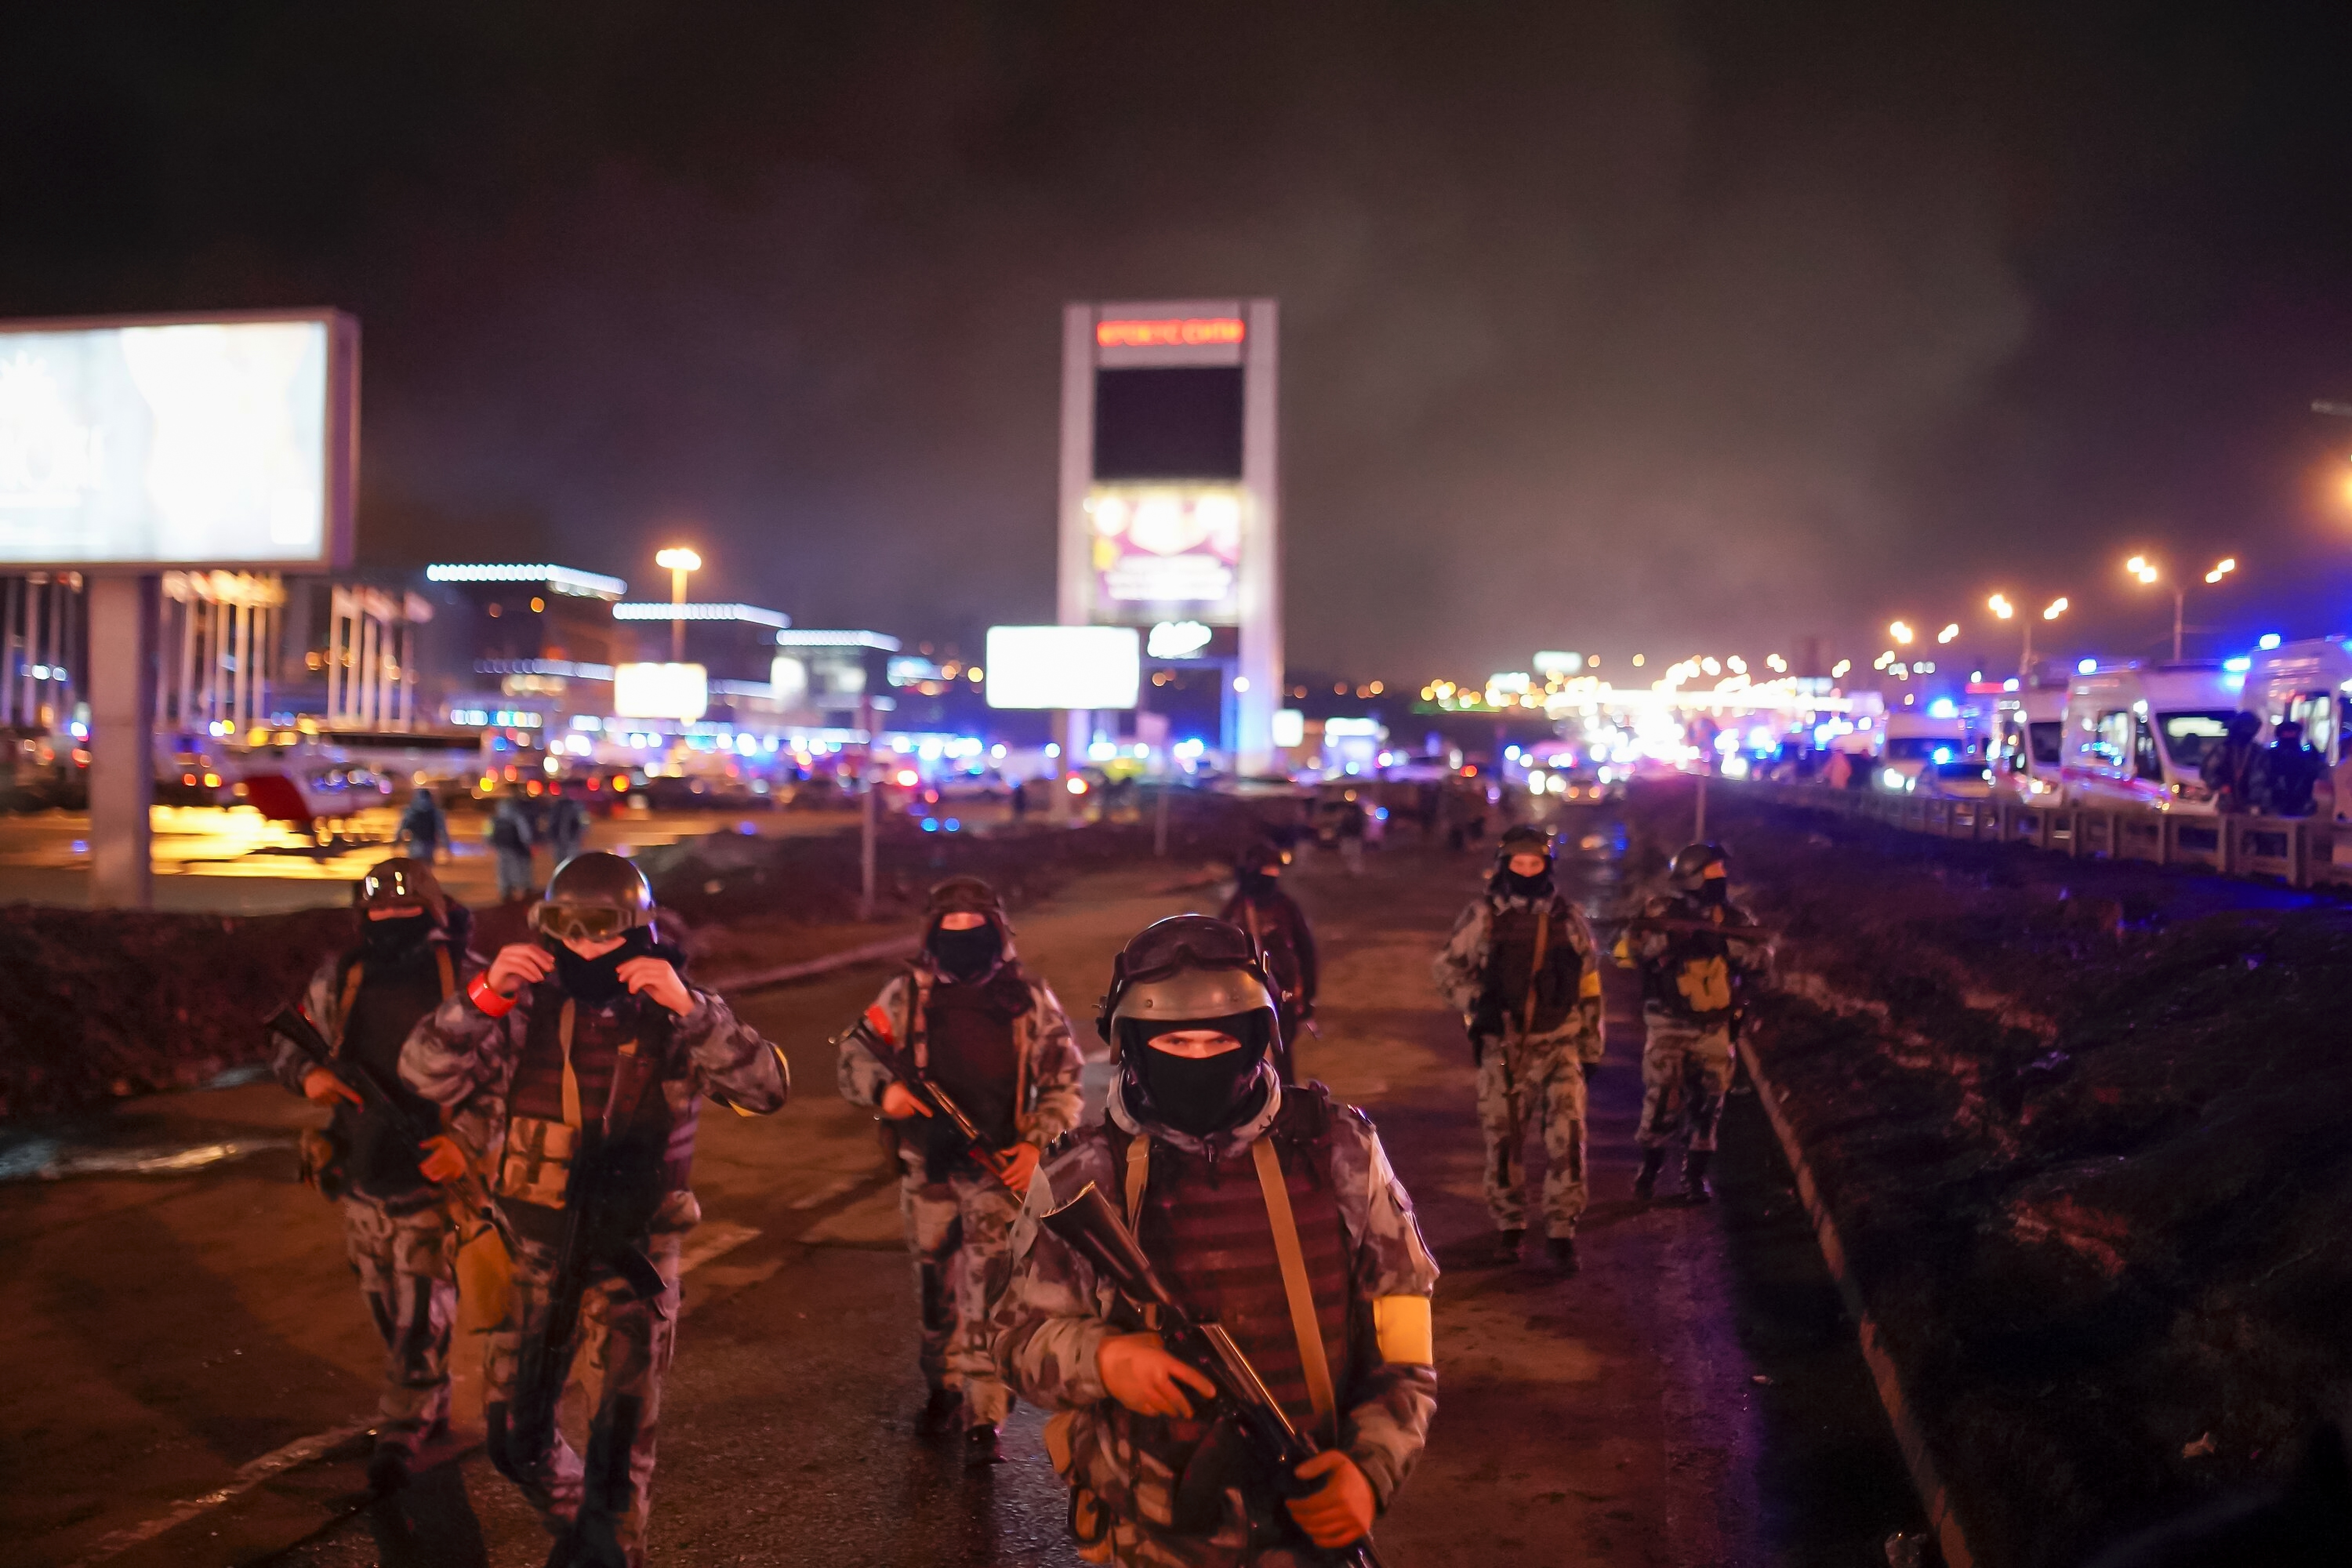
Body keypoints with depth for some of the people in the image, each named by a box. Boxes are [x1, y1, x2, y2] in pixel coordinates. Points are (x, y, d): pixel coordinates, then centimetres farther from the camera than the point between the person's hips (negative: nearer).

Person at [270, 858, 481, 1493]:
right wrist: (308, 1075, -11)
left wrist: (472, 1140, -22)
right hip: (363, 1177, 5)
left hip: (435, 1174, -5)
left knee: (423, 1313, -5)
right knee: (387, 1311, 17)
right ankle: (432, 1409, 36)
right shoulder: (340, 979, -1)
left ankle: (398, 1436, 8)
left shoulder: (467, 981, -13)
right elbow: (287, 1042, 12)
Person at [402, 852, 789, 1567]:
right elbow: (424, 1076, -12)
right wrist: (483, 994, -27)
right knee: (514, 1436, 14)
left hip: (632, 1252, -3)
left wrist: (688, 1007, -33)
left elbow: (767, 1088, -21)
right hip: (533, 1247, 3)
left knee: (619, 1434, -1)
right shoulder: (526, 1008, -4)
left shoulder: (675, 1017, -8)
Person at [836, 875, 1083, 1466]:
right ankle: (945, 1388, 34)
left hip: (1000, 1164, -2)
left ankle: (983, 1416, -3)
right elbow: (853, 1057, 5)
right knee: (934, 1283, 14)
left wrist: (1040, 1143, -10)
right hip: (927, 1164, 2)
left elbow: (1062, 1080, 4)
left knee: (987, 1288, -8)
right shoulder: (907, 994, 3)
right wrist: (883, 1090, -16)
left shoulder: (1028, 997, 0)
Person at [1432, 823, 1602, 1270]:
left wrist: (1591, 1048, 12)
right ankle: (1510, 1226, 23)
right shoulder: (1483, 916, 0)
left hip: (1559, 1043, 0)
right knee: (1502, 1137, 6)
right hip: (1503, 1045, 0)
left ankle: (1561, 1231, -1)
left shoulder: (1568, 919, 5)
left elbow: (1589, 987, 12)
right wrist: (1473, 1003, -11)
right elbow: (1446, 968, 6)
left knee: (1566, 1134, -10)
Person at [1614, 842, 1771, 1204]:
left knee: (1707, 1107, 5)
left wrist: (1726, 941, -19)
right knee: (1662, 1100, -9)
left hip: (1714, 1029, 2)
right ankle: (1650, 1164, 14)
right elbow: (1627, 950, -12)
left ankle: (1696, 1175, 21)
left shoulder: (1735, 919, 5)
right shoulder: (1662, 912, -2)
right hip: (1667, 1025, -2)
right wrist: (1666, 937, -24)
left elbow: (1763, 961, -5)